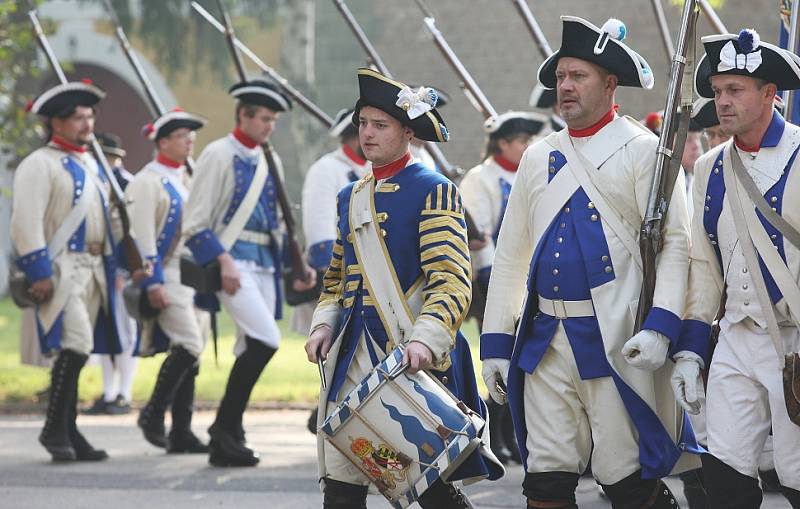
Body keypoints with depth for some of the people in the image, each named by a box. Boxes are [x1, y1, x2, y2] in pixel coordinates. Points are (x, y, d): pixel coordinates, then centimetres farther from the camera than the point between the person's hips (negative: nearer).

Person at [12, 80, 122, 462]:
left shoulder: (91, 165, 20)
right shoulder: (39, 165, -7)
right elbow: (26, 222, -14)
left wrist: (110, 268, 21)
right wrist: (38, 271, -20)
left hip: (93, 269, 8)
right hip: (61, 268, -8)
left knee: (75, 351, 9)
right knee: (76, 344, -20)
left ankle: (68, 432, 12)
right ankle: (55, 429, -13)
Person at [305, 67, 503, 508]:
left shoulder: (434, 192, -4)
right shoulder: (350, 198, 17)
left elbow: (452, 281, -13)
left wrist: (425, 339, -28)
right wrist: (323, 325, 6)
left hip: (413, 357, -6)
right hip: (351, 356, 6)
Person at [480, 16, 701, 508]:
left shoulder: (642, 151, -1)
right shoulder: (538, 158, 16)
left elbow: (674, 243, -8)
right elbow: (510, 255, 18)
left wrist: (661, 326, -20)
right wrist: (496, 342, 13)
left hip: (617, 342, -5)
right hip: (545, 340, 5)